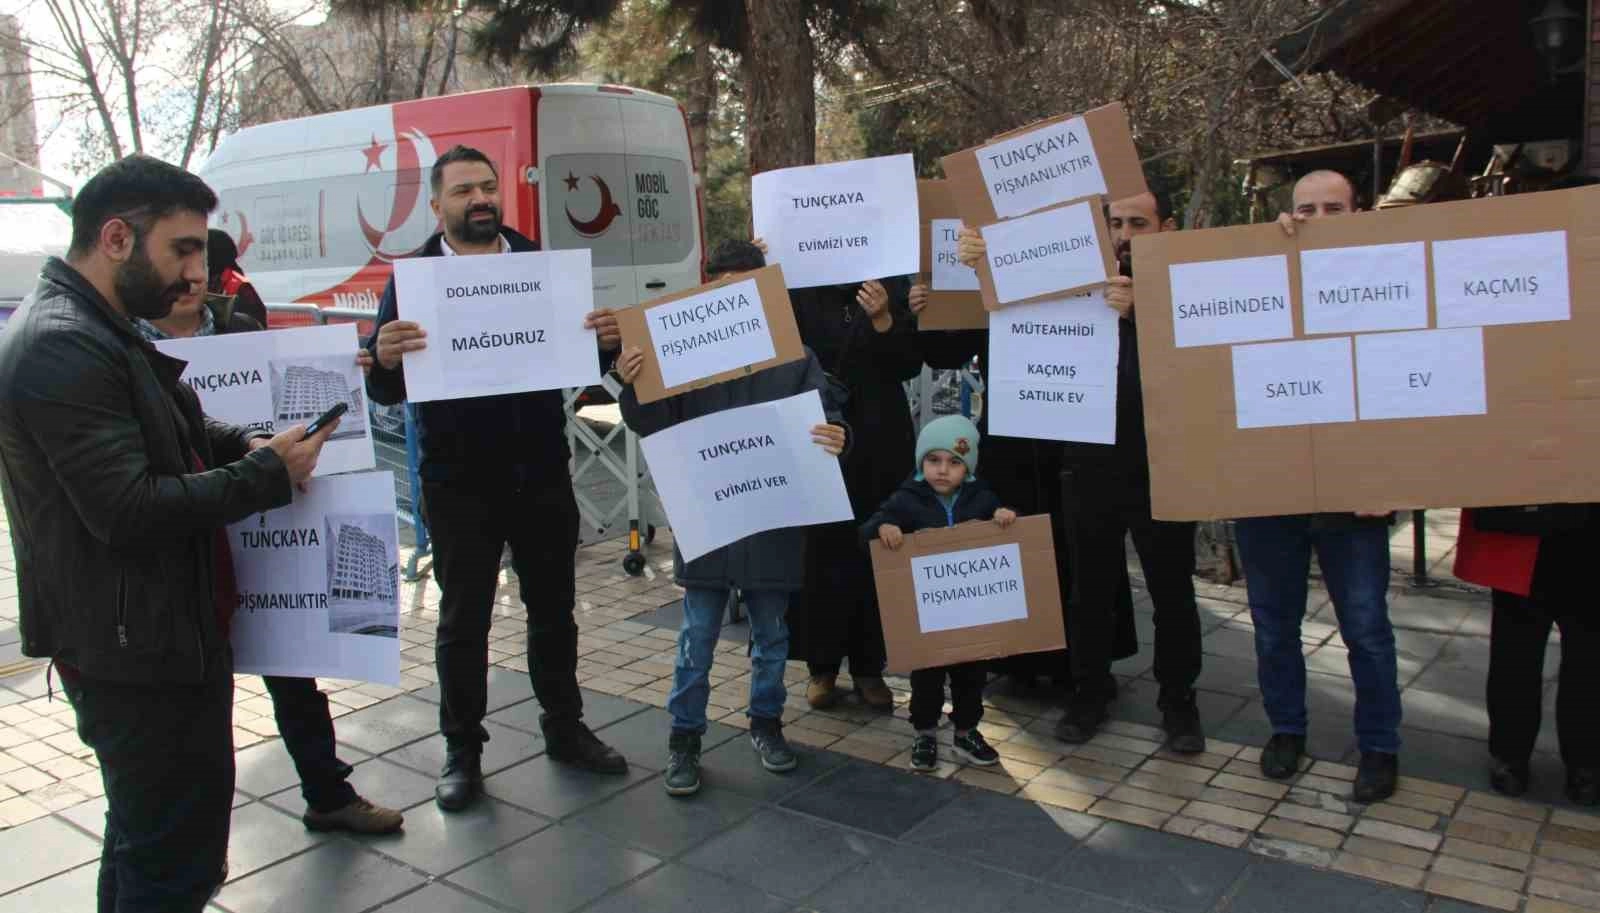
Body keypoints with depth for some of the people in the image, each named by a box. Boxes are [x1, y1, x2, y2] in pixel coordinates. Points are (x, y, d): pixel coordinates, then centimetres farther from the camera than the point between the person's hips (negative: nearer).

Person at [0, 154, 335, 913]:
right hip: (137, 650, -11)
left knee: (148, 841, 25)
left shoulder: (96, 332, 13)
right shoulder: (64, 347, -21)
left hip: (157, 636, 11)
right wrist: (267, 473, -18)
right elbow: (128, 510, -28)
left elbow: (159, 440, 22)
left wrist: (245, 444, 2)